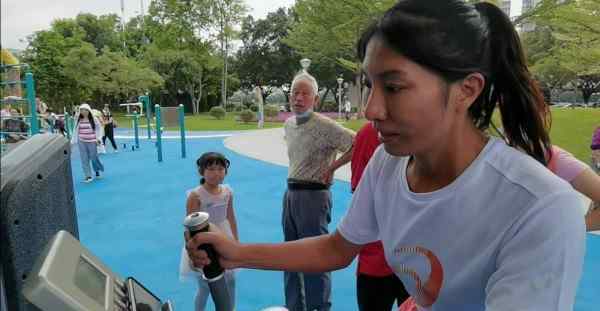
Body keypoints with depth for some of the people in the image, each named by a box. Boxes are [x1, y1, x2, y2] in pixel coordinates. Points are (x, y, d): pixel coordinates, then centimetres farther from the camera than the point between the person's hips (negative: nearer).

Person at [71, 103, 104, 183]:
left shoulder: (94, 119, -4)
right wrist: (72, 141, 8)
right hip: (81, 142, 2)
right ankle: (88, 176, 7)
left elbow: (98, 129, 2)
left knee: (94, 157, 3)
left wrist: (98, 139, -9)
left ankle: (97, 171, 31)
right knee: (84, 159, 1)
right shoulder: (78, 120, 3)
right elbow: (75, 131, 10)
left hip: (92, 141, -2)